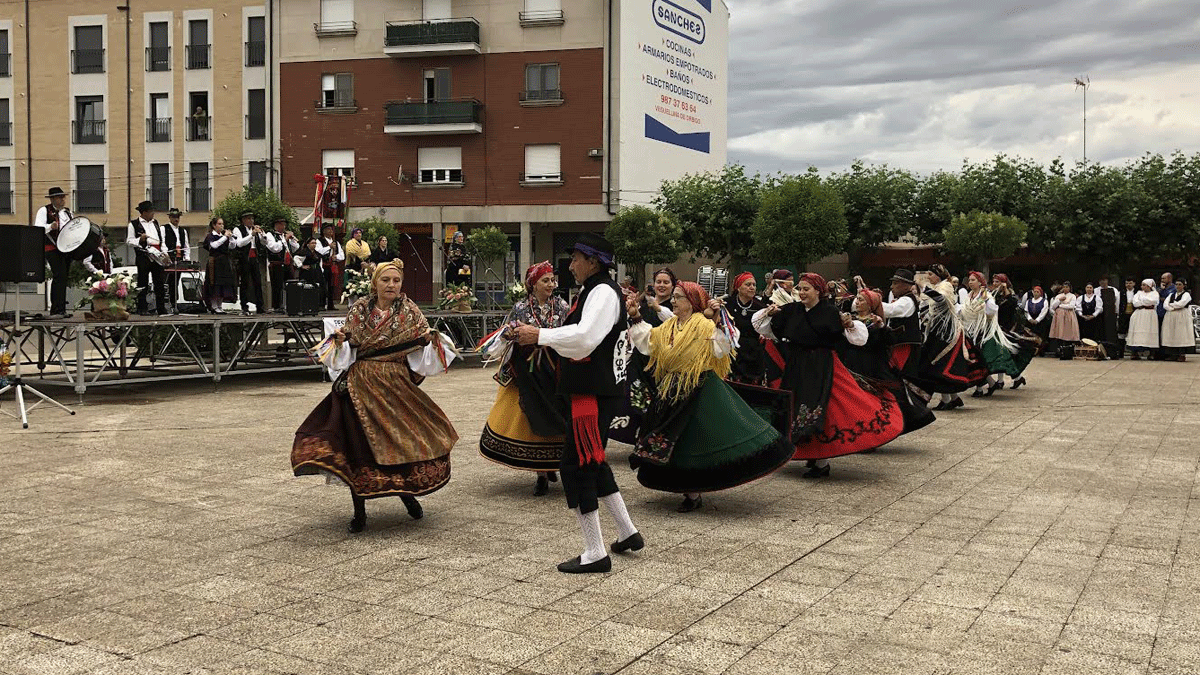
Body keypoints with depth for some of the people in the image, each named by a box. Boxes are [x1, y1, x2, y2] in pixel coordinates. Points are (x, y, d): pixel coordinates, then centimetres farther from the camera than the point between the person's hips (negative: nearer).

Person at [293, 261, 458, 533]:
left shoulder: (409, 312, 2)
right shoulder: (358, 310, 5)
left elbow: (423, 349, 2)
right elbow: (346, 353, 11)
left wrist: (432, 342, -19)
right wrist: (341, 341, -10)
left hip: (397, 385, 0)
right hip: (360, 386, 1)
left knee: (405, 440, 1)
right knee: (357, 442, -4)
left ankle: (408, 493, 30)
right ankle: (359, 510, 8)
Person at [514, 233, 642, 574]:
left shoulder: (603, 291, -14)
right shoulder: (595, 290, 18)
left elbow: (585, 337, -28)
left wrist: (541, 335, -21)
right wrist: (542, 337, 10)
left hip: (595, 393, -11)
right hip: (591, 389, 11)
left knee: (575, 465, -7)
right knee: (591, 461, 20)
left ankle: (595, 553, 0)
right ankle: (627, 532, 30)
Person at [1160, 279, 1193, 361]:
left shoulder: (1186, 294, 1)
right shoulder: (1172, 294, 18)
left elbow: (1181, 304, -14)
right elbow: (1165, 304, 6)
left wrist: (1171, 304, 0)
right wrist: (1172, 308, -11)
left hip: (1182, 317, -5)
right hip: (1171, 317, 5)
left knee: (1181, 335, -8)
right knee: (1172, 335, 0)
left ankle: (1182, 354, -7)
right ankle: (1174, 354, 3)